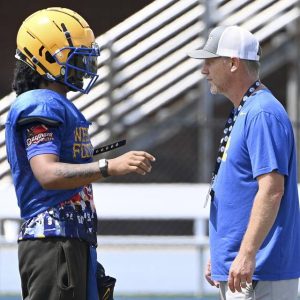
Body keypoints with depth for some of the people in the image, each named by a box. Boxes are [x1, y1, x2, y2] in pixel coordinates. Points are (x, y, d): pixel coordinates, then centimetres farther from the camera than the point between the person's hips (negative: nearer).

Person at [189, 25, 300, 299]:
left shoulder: (262, 114, -15)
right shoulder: (241, 113, 18)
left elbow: (272, 189, -23)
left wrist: (247, 254, -27)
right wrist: (218, 257, 24)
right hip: (232, 268, 11)